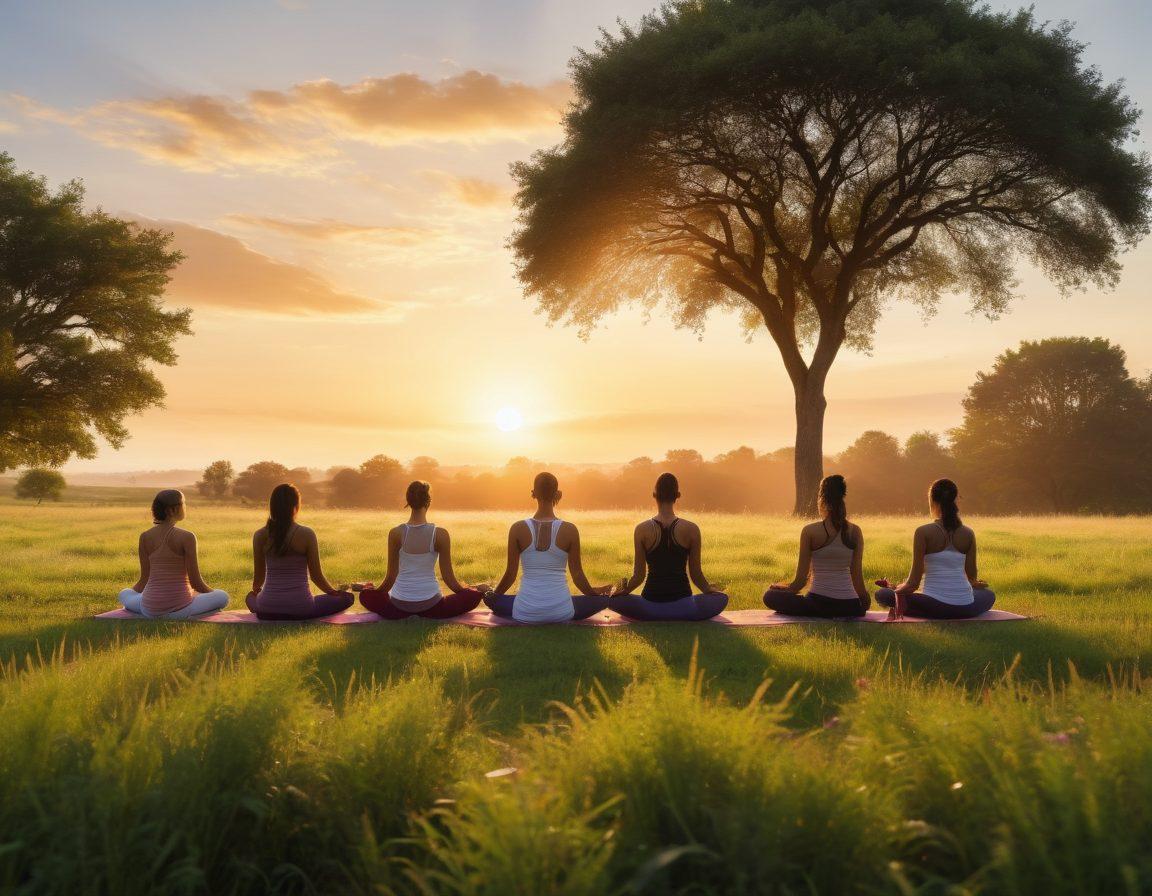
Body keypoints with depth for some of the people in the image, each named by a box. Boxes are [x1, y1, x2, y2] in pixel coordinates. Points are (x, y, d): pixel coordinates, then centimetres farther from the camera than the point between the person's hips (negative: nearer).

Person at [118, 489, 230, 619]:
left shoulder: (145, 537, -1)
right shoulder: (186, 537, -12)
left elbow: (144, 580, 4)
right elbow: (195, 582, -10)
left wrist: (131, 591, 26)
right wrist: (213, 592, 11)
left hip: (150, 609, 3)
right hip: (180, 609, -3)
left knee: (124, 594, 35)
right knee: (223, 596, 18)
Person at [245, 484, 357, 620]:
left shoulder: (260, 536, -4)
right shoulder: (306, 534, -11)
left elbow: (258, 576, 6)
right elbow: (316, 576, -5)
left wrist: (255, 590, 30)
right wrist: (335, 591, 14)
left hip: (267, 610, 4)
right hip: (300, 608, -4)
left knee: (250, 597, 38)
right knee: (347, 597, 14)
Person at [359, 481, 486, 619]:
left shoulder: (396, 534, -6)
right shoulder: (440, 534, -11)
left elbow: (391, 576, 3)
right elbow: (449, 578, -4)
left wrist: (377, 590, 24)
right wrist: (467, 588, 17)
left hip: (399, 605, 2)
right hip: (429, 604, -2)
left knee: (366, 595, 30)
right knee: (475, 596, 15)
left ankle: (404, 614, 12)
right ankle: (426, 615, 8)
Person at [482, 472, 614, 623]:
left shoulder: (518, 529, -5)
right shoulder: (569, 530, -7)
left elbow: (510, 574, 1)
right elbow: (577, 575, 0)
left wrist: (493, 593, 22)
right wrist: (595, 592, 21)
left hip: (525, 612, 1)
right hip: (561, 612, 0)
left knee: (490, 598, 29)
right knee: (603, 598, 23)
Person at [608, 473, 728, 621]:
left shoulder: (642, 530, -5)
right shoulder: (692, 529, -5)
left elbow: (639, 575, -1)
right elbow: (696, 574, 2)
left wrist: (625, 590, 21)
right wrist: (710, 589, 23)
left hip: (650, 608, 0)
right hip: (683, 608, 0)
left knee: (613, 598, 28)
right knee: (722, 598, 27)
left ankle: (653, 619, 17)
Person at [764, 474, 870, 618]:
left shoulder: (810, 531, -9)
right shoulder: (855, 532, -1)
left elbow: (800, 580, -6)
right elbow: (858, 578, -1)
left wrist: (779, 586, 13)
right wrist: (865, 601, 17)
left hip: (819, 603, -4)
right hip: (850, 607, 4)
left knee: (770, 596, 14)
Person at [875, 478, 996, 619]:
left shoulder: (923, 532, -7)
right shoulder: (968, 534, 3)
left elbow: (913, 582, -8)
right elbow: (972, 577, 10)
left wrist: (898, 589, 12)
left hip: (935, 605, -2)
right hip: (965, 609, 2)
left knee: (882, 594, 14)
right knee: (989, 595, 35)